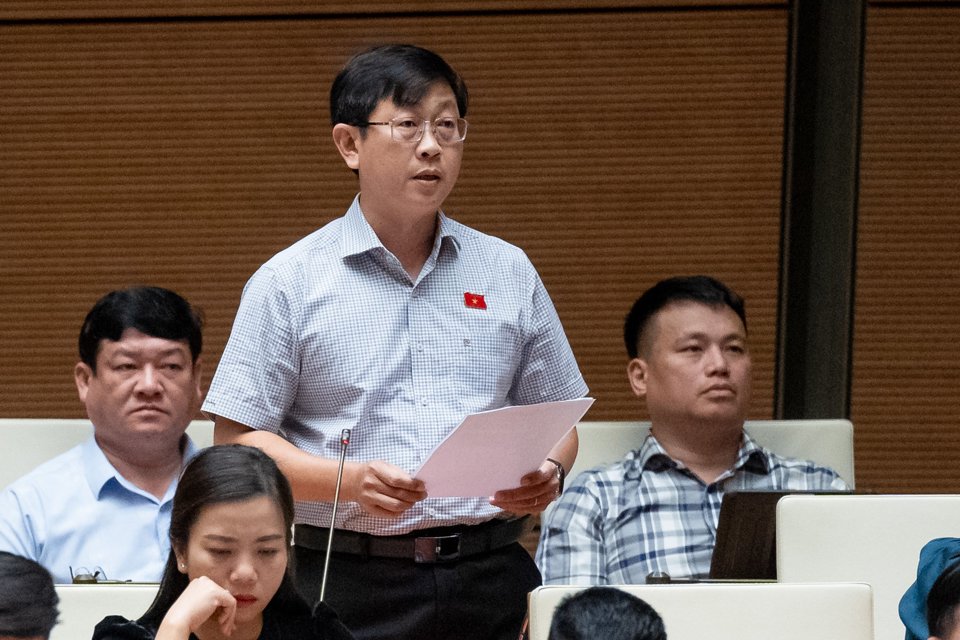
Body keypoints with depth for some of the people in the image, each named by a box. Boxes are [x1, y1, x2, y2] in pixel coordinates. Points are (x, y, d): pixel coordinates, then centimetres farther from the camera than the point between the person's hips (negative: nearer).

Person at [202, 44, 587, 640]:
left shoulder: (509, 272, 12)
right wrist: (349, 480, -16)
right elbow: (238, 438, -1)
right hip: (352, 584, -2)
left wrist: (549, 473, -5)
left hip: (490, 582, 2)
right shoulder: (289, 283, 2)